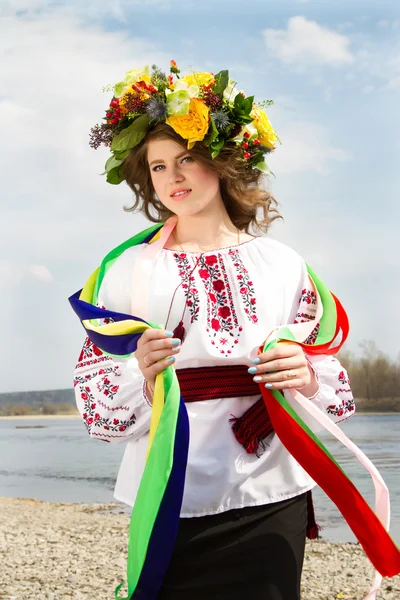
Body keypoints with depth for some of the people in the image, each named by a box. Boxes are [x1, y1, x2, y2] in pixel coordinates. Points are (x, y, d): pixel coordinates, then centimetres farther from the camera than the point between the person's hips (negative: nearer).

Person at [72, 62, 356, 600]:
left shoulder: (282, 264, 4)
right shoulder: (130, 268, 0)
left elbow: (336, 391, 8)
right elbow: (94, 402, -1)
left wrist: (307, 377, -14)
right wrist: (141, 377, -21)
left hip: (270, 499, 2)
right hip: (171, 502, -1)